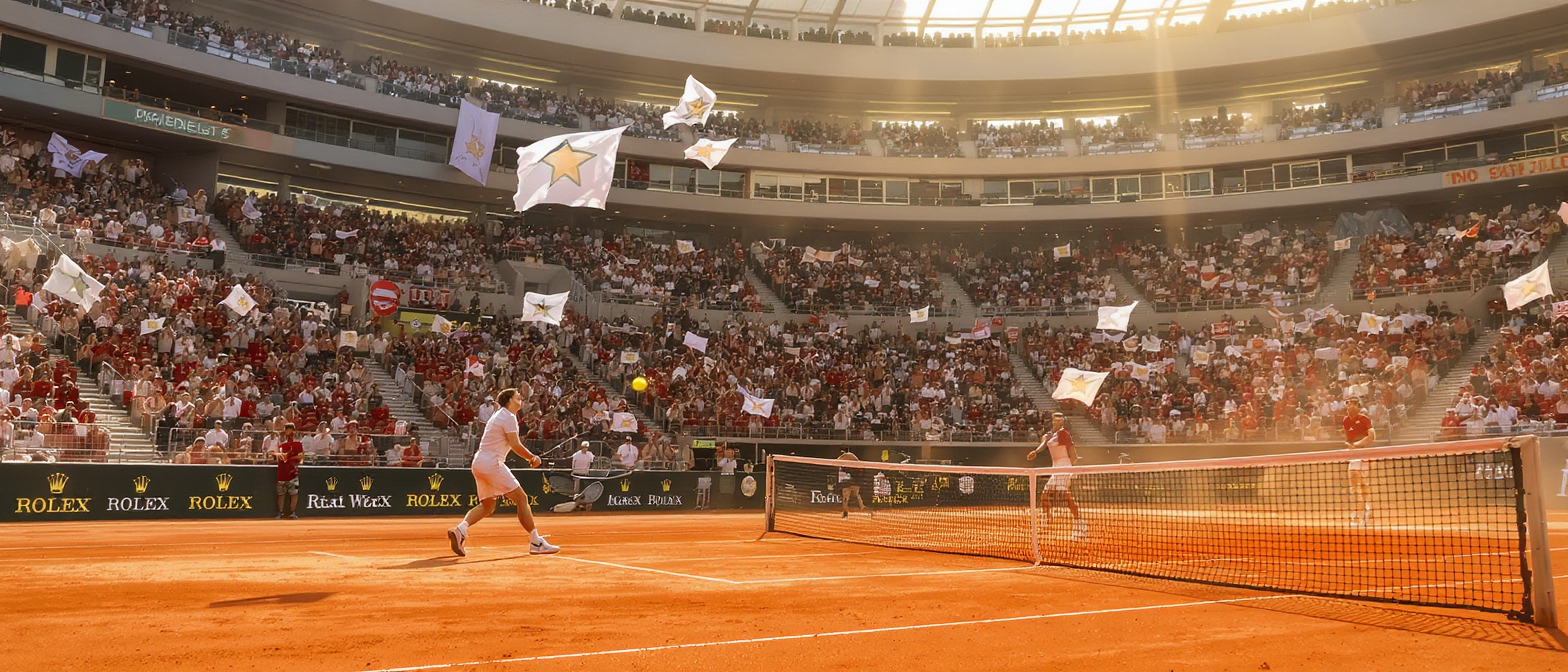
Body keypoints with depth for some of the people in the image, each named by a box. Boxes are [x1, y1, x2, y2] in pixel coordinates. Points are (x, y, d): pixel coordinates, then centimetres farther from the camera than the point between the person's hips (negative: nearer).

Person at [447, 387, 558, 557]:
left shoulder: (498, 415, 22)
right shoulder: (509, 417, -7)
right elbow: (515, 445, -14)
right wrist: (533, 458, -3)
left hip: (479, 462, 10)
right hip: (492, 463, -10)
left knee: (487, 505, 14)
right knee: (521, 498, -7)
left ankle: (459, 530, -6)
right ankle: (536, 542, -8)